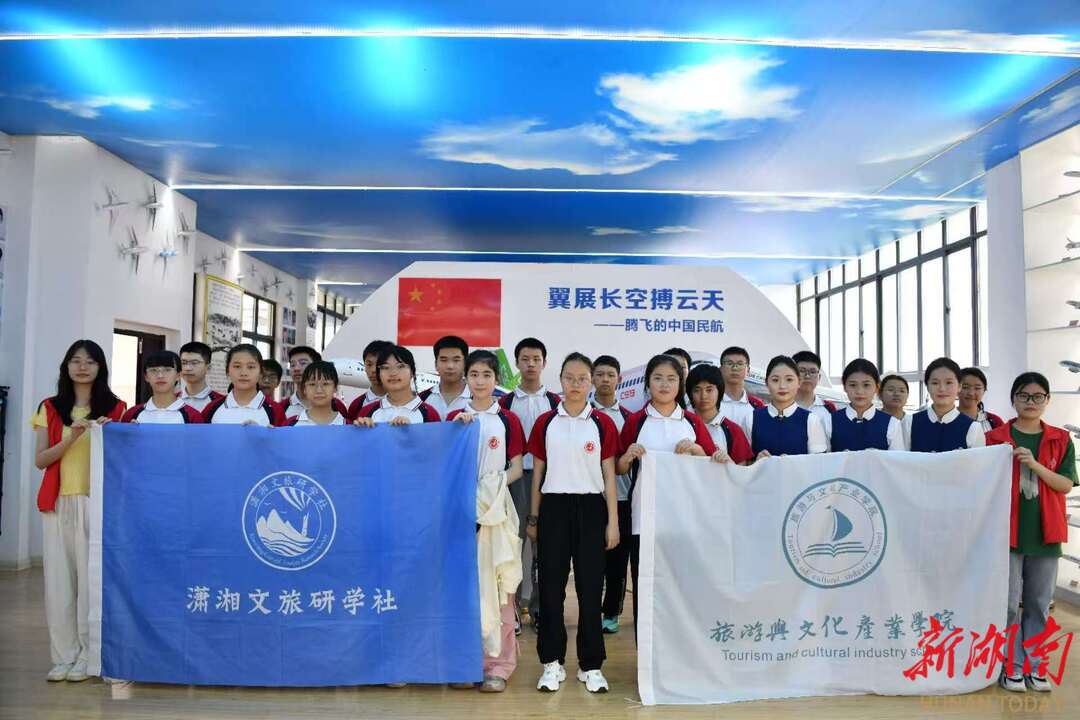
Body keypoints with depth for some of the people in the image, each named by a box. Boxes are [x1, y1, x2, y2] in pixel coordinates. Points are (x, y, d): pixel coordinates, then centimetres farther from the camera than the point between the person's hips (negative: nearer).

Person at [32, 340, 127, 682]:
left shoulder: (115, 408, 6)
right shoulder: (50, 408, 10)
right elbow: (40, 460, 3)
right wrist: (71, 438, -12)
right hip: (59, 503, 2)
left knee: (92, 577, -2)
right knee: (59, 578, 2)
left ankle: (87, 656, 8)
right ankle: (64, 656, 11)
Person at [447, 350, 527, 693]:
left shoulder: (508, 420, 4)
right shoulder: (454, 417, 9)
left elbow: (516, 469, 5)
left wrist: (493, 484, -12)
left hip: (496, 507, -2)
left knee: (495, 584, -1)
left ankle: (498, 662, 8)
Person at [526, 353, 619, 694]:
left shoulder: (602, 423, 1)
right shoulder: (545, 422, 4)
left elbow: (609, 475, 2)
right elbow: (538, 474, 8)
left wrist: (613, 522, -2)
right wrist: (533, 518, 8)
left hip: (590, 508, -1)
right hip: (554, 507, 1)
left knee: (590, 587, 4)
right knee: (551, 586, 5)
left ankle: (590, 665, 17)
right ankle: (552, 662, 17)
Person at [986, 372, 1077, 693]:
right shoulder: (996, 437, -1)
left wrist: (1035, 465, -18)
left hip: (1045, 533, 2)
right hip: (1008, 531, -2)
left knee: (1039, 604, 9)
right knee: (1009, 603, 1)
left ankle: (1033, 667, 20)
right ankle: (1012, 667, 11)